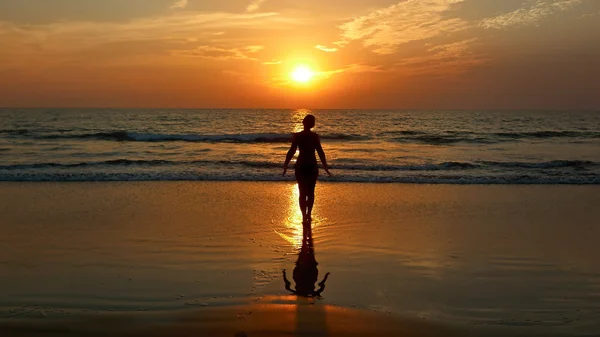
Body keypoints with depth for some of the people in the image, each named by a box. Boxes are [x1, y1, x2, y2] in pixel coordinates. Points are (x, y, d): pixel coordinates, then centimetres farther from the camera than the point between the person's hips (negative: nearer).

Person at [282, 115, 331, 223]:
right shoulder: (315, 136, -5)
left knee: (302, 192, 7)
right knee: (311, 192, 13)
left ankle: (304, 216, 3)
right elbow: (320, 152, -6)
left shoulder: (297, 136, -6)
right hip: (312, 166, 0)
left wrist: (286, 165, 1)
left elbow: (292, 151, -7)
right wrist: (325, 166, 2)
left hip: (300, 166, 0)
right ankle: (308, 214, 14)